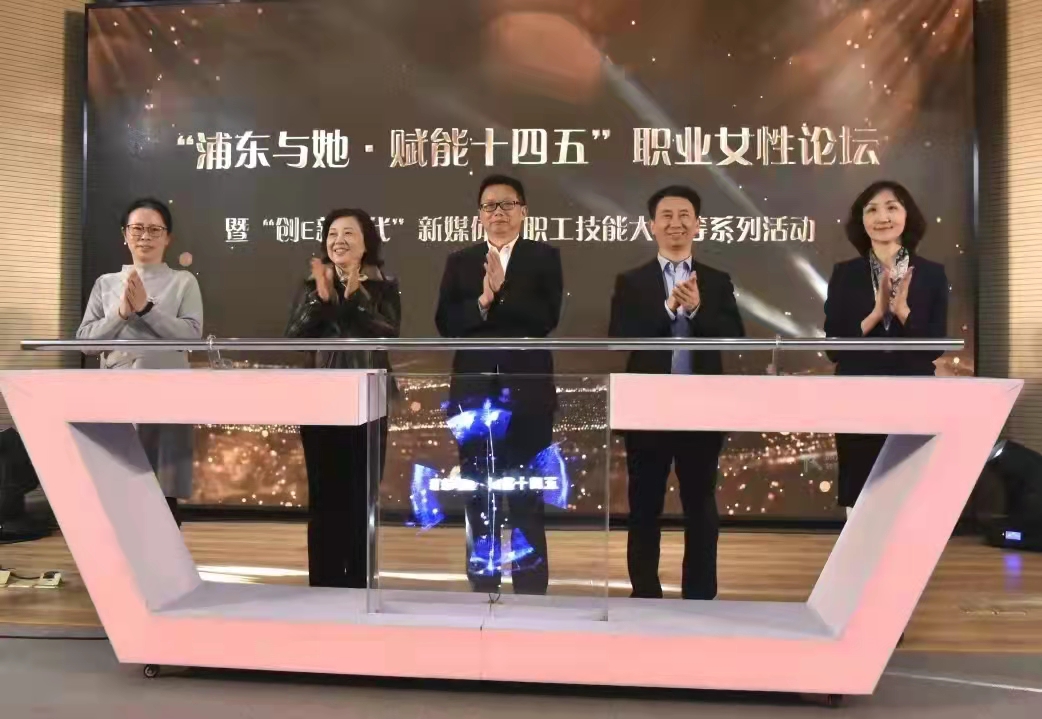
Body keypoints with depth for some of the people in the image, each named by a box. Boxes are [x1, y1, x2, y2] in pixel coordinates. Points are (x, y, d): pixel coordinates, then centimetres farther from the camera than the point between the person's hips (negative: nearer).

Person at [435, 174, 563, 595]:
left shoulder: (544, 257, 5)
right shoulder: (459, 261, 11)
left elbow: (547, 318, -8)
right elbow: (445, 323, 0)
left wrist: (500, 293, -16)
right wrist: (481, 301, -16)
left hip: (526, 391, -2)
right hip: (473, 392, 2)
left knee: (527, 497, 2)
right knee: (477, 497, 8)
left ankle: (532, 591, 12)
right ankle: (481, 586, 20)